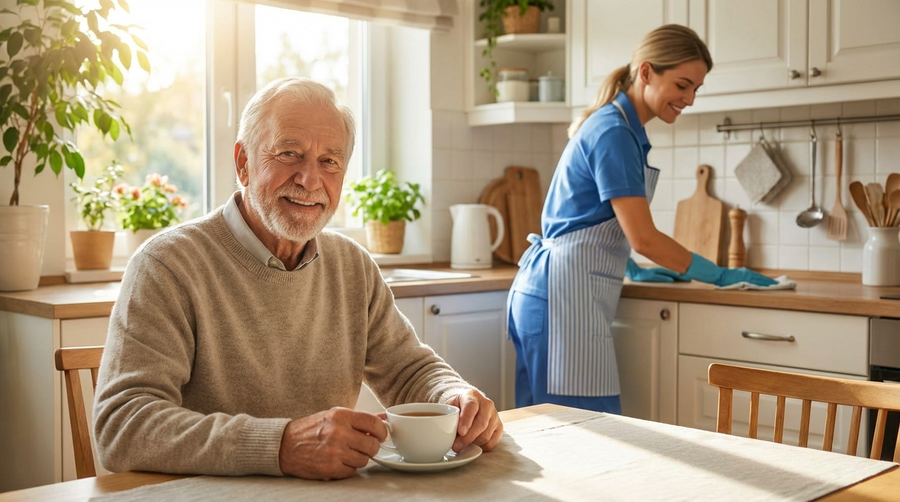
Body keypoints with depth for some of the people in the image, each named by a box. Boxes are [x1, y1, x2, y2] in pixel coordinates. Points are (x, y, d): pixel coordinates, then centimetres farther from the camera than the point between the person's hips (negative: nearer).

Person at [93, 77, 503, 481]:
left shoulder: (353, 266, 10)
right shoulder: (169, 265, -10)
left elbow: (411, 370, 14)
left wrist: (457, 400, -9)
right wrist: (281, 445, -31)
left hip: (332, 494, 5)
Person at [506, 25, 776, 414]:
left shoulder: (612, 125, 17)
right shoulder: (614, 132, -13)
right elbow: (643, 237, -17)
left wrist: (633, 270, 23)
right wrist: (719, 275, -8)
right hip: (563, 294, -10)